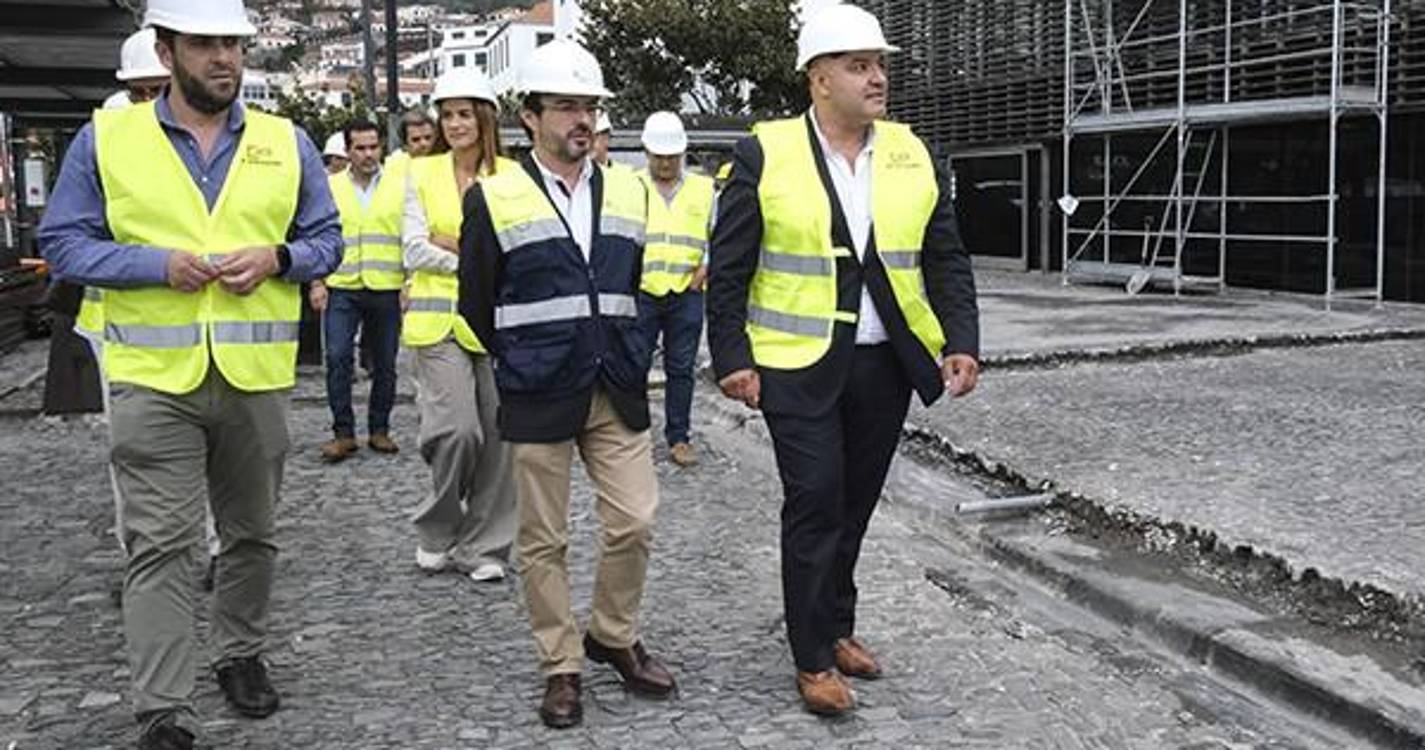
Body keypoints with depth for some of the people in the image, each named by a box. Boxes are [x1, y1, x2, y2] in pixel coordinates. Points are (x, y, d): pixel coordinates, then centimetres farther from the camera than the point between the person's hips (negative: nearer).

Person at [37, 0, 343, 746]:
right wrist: (160, 264, -15)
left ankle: (241, 655, 35)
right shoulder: (105, 137, 2)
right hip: (154, 377, -2)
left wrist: (277, 257, -11)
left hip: (257, 376, 3)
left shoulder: (287, 142, 7)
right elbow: (63, 242, 1)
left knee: (252, 533, 15)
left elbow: (326, 239, 11)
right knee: (159, 545, -4)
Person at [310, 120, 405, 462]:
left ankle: (379, 430, 19)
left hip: (387, 290, 0)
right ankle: (343, 432, 0)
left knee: (385, 363, 6)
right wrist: (316, 282, 0)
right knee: (337, 357, -9)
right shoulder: (331, 187, 8)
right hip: (341, 289, 0)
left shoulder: (399, 184, 5)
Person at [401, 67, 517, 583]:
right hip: (438, 320, -1)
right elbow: (415, 252, -1)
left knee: (498, 435, 1)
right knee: (457, 429, -13)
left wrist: (452, 242, -8)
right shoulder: (422, 173, 7)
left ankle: (484, 545, 17)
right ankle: (437, 532, 12)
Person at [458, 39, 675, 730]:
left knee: (634, 523, 3)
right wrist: (525, 368, 9)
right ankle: (561, 666, 20)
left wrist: (624, 358, 14)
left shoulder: (628, 193, 9)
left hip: (617, 391, 3)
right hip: (538, 400, -3)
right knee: (543, 540, 5)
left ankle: (613, 636, 26)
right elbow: (477, 305, 4)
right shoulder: (494, 198, -3)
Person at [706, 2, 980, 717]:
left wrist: (961, 342, -3)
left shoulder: (911, 153, 6)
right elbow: (728, 267, -4)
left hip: (886, 363, 4)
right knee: (815, 503, -3)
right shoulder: (765, 154, -6)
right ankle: (813, 658, 11)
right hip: (799, 365, -4)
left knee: (855, 503, 14)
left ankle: (836, 625, 32)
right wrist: (731, 357, -9)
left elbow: (946, 260, 7)